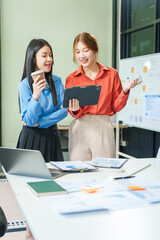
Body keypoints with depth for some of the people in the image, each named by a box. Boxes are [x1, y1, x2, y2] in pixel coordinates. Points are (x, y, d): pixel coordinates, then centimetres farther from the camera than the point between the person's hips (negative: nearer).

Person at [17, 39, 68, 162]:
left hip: (52, 136, 4)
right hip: (32, 137, -3)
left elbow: (64, 110, -3)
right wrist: (35, 96, -29)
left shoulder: (57, 81, 2)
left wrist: (39, 122, -11)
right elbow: (29, 121, -14)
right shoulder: (25, 85, -10)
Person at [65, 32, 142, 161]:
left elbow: (116, 107, 6)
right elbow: (75, 114, 4)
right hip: (80, 128, 0)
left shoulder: (112, 74, 5)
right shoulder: (71, 79, 5)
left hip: (104, 128, 0)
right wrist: (75, 110, -17)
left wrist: (125, 90, -9)